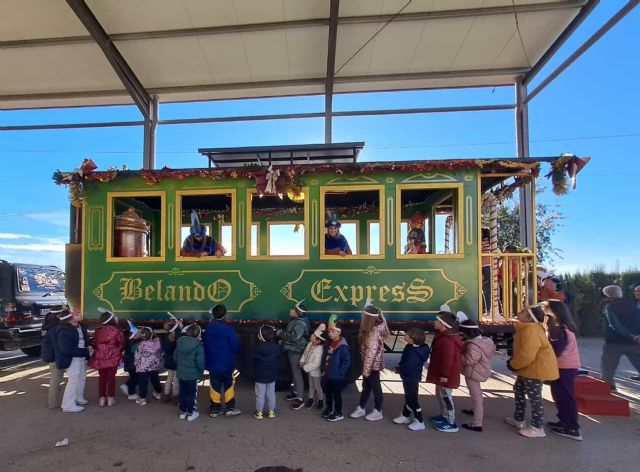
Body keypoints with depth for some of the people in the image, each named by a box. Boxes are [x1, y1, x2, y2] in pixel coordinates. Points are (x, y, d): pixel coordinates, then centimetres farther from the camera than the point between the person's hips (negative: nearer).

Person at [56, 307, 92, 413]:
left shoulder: (80, 327, 3)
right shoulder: (65, 331, -23)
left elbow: (85, 340, 15)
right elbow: (67, 350, -27)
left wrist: (88, 348, -7)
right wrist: (86, 351, -24)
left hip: (81, 357, 9)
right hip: (72, 359, -9)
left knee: (82, 378, 21)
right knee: (73, 381, 0)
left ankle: (79, 398, 41)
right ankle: (68, 405, 13)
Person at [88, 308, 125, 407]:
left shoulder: (97, 330, 0)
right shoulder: (116, 331, -11)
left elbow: (94, 343, 7)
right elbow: (121, 344, -3)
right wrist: (118, 351, 17)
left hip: (100, 357, 3)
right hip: (112, 357, -3)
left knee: (102, 377, 13)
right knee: (111, 377, 6)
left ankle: (101, 398, 16)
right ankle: (110, 398, 10)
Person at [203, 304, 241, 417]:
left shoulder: (208, 328, -2)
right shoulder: (228, 328, -17)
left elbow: (204, 344, 8)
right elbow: (235, 346, -13)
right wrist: (232, 353, 9)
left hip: (212, 363, 4)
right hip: (226, 363, -4)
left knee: (214, 386, 11)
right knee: (228, 385, 9)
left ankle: (215, 409, 18)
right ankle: (230, 408, 15)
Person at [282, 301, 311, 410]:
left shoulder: (300, 324, -22)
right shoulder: (294, 320, 9)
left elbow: (294, 337, -31)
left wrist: (282, 334, -19)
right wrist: (283, 340, 7)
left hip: (296, 351, -10)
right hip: (291, 350, 10)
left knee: (297, 373, -5)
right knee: (294, 372, 20)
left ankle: (300, 399, 0)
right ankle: (296, 392, 34)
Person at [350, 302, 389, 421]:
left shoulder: (374, 334, -29)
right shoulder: (377, 327, -3)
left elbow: (371, 354, -26)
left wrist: (366, 370, -20)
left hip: (372, 366, -9)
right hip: (371, 365, 9)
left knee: (375, 387, 7)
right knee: (366, 385, 18)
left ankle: (378, 412, 24)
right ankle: (361, 408, 32)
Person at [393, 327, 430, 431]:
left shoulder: (413, 353, -31)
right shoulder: (412, 348, 0)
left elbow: (407, 367, -33)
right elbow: (405, 362, 13)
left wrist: (398, 369, -14)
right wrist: (400, 367, -1)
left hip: (411, 379, -10)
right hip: (409, 377, 10)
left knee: (413, 399, 2)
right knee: (408, 397, 22)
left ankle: (419, 422, 14)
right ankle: (405, 416, 38)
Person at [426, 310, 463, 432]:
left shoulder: (447, 340, -27)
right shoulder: (445, 336, 9)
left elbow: (447, 359, -28)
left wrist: (444, 375, -23)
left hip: (445, 375, -11)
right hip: (442, 373, 11)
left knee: (445, 396, -1)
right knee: (440, 395, 22)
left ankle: (451, 423, 9)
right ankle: (444, 416, 37)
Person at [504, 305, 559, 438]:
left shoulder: (531, 331, -28)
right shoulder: (528, 328, 8)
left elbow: (526, 355, -31)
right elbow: (521, 350, 20)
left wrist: (513, 365, -15)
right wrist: (513, 361, 8)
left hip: (536, 369, -11)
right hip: (528, 368, 11)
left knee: (535, 398, 1)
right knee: (518, 391, 21)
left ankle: (537, 428, 14)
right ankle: (518, 420, 34)